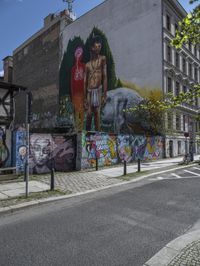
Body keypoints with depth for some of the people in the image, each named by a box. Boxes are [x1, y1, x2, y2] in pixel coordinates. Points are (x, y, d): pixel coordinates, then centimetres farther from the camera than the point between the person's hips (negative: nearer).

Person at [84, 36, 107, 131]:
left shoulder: (102, 59, 4)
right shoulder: (87, 64, 14)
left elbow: (105, 77, -3)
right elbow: (85, 81, 14)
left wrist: (104, 94, -10)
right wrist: (85, 97, 10)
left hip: (98, 90, -3)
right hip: (89, 91, 3)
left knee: (97, 114, -6)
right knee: (89, 113, 0)